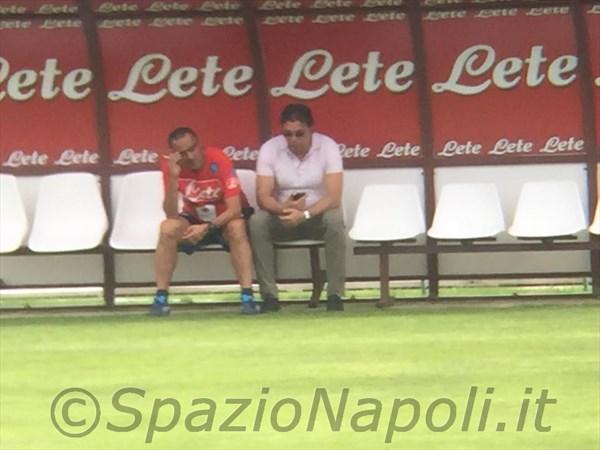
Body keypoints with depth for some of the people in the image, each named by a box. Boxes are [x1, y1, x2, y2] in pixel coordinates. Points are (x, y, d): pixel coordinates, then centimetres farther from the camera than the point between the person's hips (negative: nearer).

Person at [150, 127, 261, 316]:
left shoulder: (219, 160, -25)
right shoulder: (171, 165, -17)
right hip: (194, 219, 2)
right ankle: (161, 297, -23)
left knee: (237, 227, -35)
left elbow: (235, 209, -26)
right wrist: (173, 177, -35)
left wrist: (207, 228, -39)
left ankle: (247, 296, -34)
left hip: (225, 218, -2)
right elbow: (171, 214, -23)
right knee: (168, 228, -28)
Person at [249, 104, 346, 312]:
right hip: (283, 217, 1)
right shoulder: (269, 149, -10)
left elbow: (334, 197, -22)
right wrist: (283, 208, -39)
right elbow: (263, 196, -16)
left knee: (335, 219, -35)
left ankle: (335, 294, -27)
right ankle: (269, 295, -24)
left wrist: (305, 214, -39)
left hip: (318, 215, -1)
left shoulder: (328, 147, -15)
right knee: (257, 221, -30)